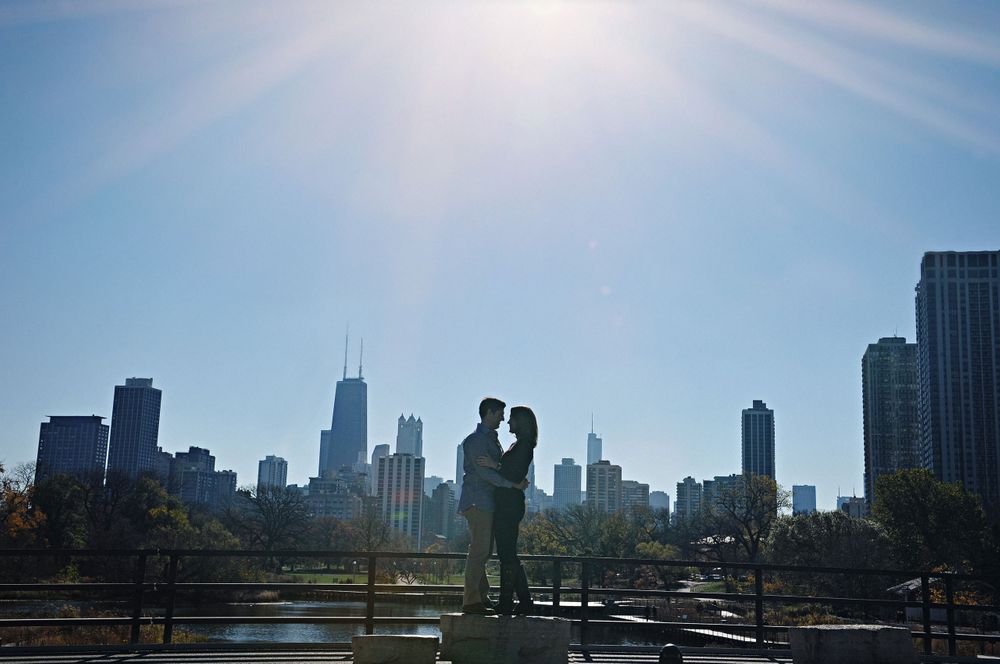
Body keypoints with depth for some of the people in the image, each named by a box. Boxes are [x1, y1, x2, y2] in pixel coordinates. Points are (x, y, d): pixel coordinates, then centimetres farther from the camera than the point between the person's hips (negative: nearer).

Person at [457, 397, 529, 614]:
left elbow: (498, 467, 21)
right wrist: (512, 484, -20)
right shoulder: (476, 439, -9)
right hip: (477, 501, -10)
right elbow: (484, 471, -18)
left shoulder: (491, 439, 21)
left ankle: (481, 596, 17)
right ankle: (471, 601, -9)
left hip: (487, 502, 10)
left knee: (483, 550, 11)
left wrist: (517, 481, 3)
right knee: (479, 550, -11)